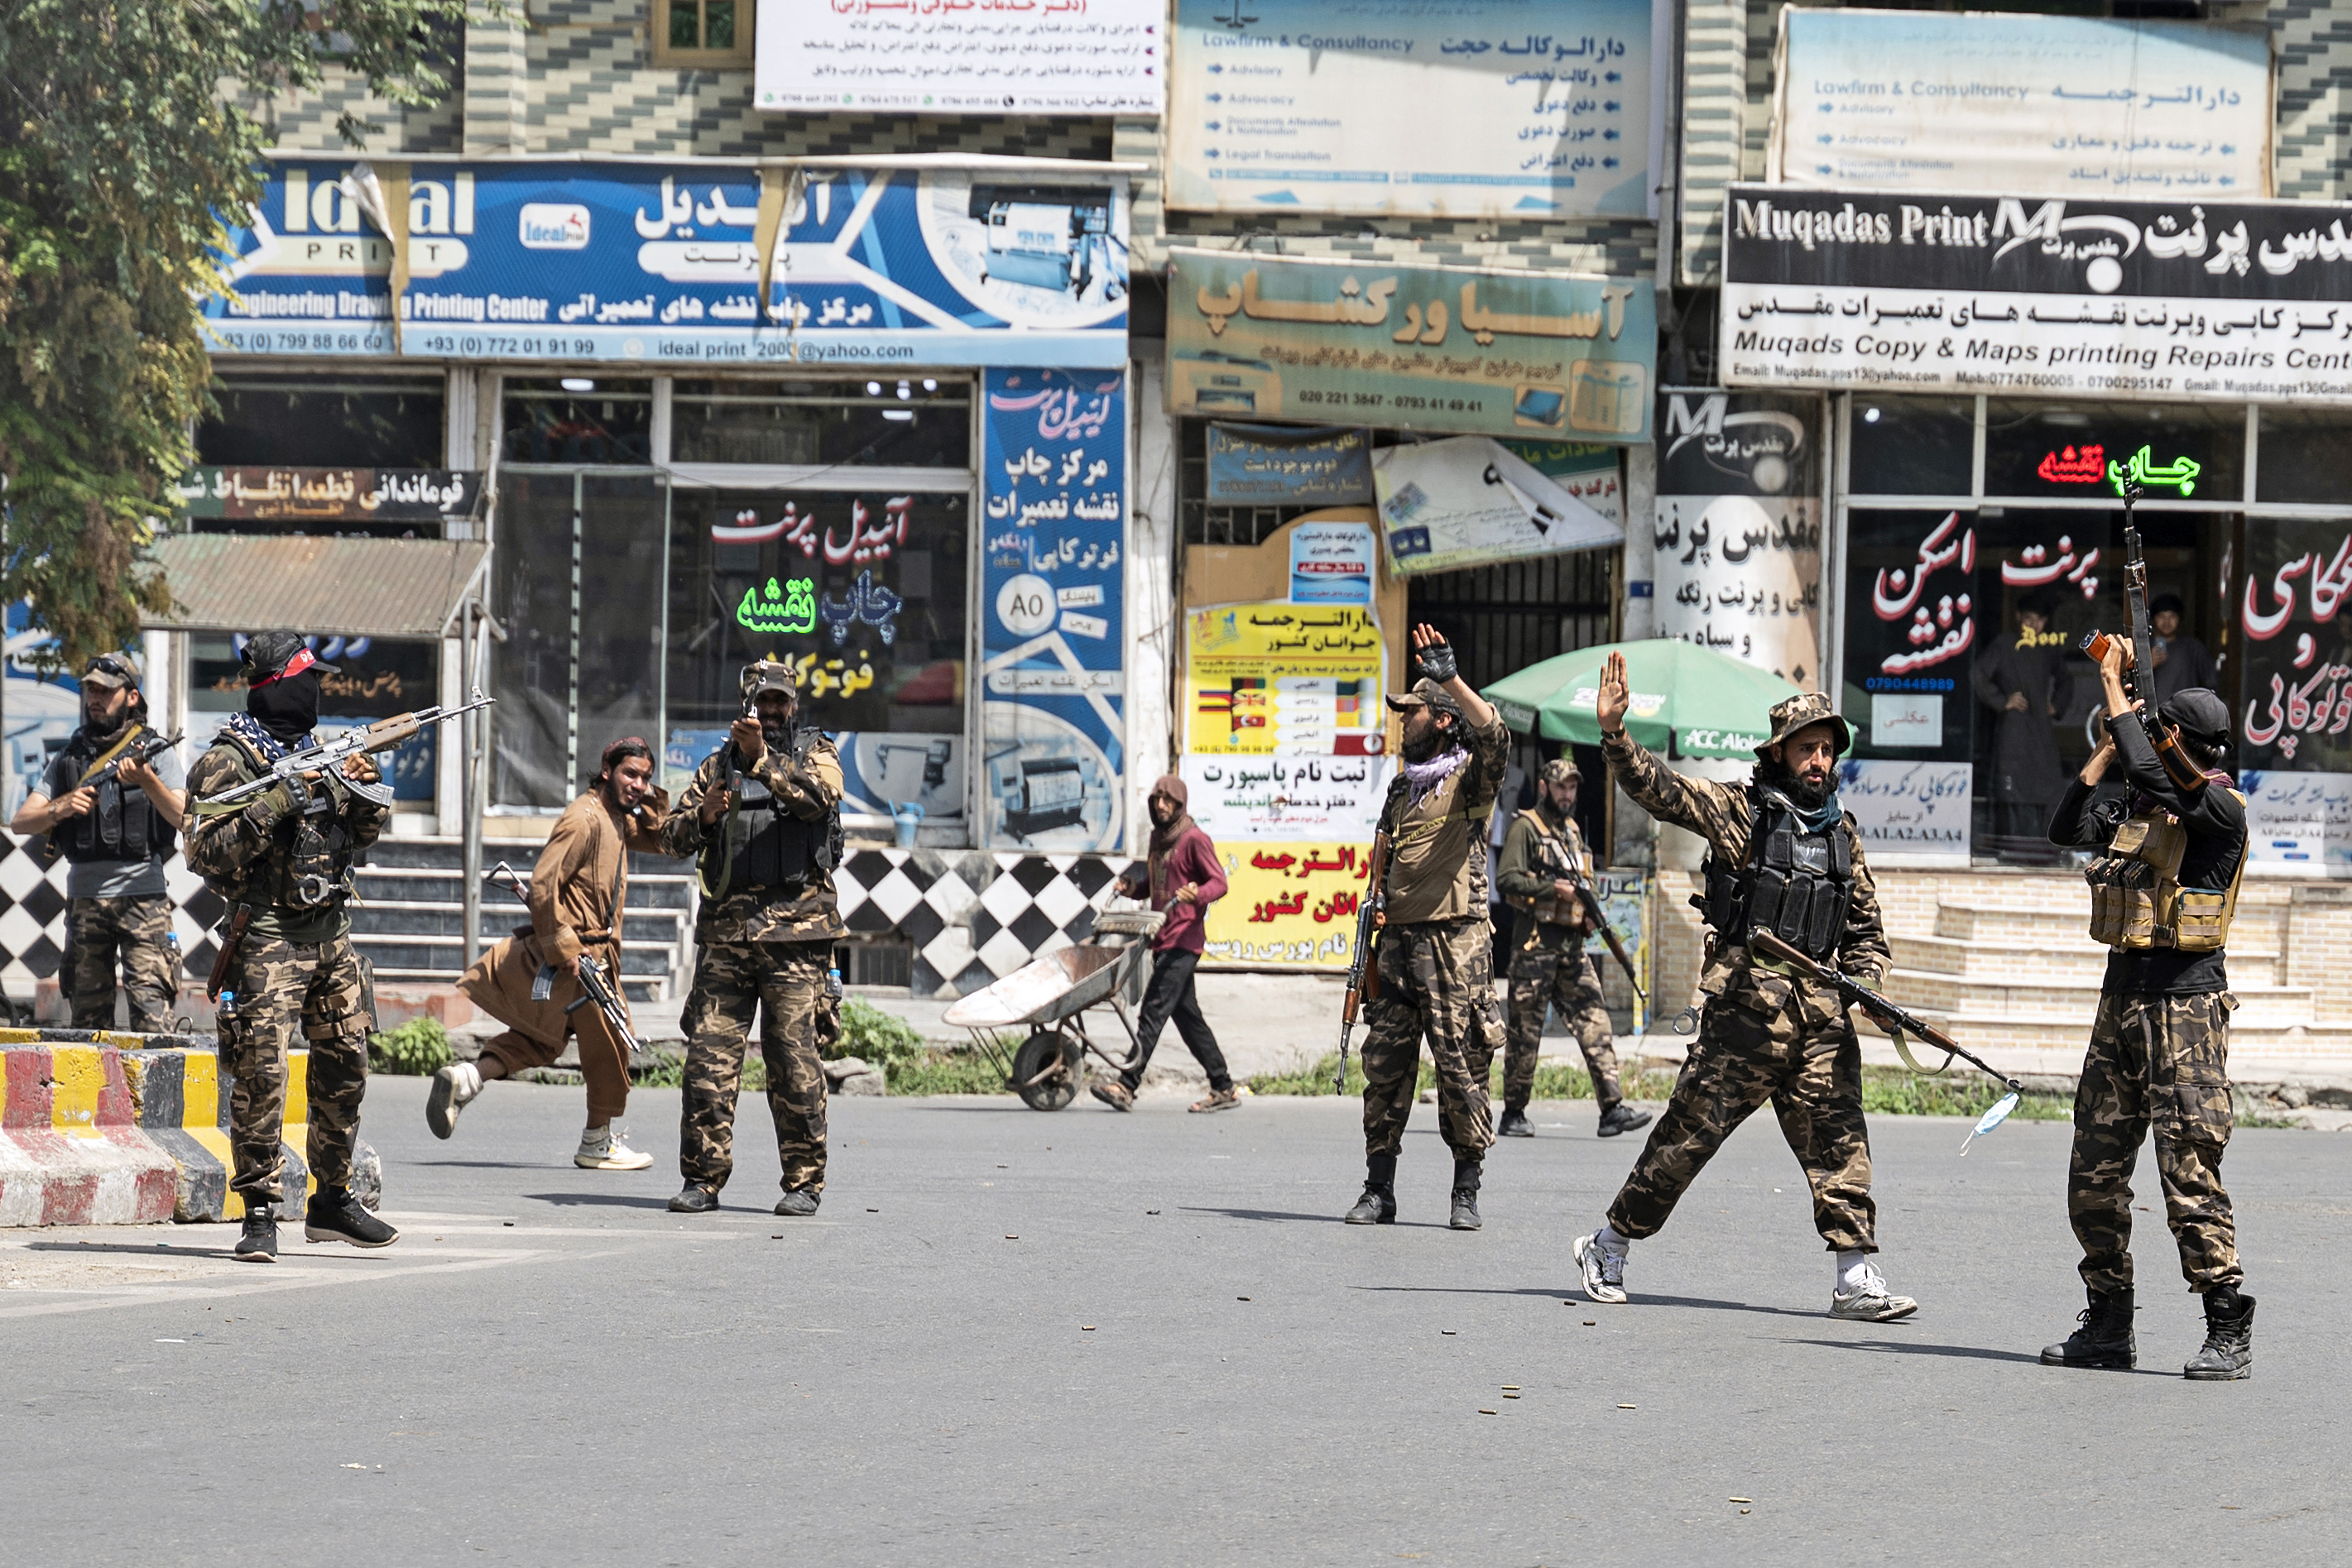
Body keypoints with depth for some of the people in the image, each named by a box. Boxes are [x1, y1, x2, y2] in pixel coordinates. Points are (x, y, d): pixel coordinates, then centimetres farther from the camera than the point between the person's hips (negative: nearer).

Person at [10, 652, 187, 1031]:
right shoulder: (71, 757, 13)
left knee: (150, 1001, -15)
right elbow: (21, 823, 8)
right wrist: (60, 809, -12)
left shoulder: (157, 752, 4)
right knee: (88, 1011, 6)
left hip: (142, 897, -4)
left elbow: (183, 818, -8)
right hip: (84, 898, 4)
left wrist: (146, 780, -23)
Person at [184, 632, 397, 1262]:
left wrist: (365, 794, 0)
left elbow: (360, 834, 21)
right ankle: (260, 1215, -8)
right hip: (268, 938, -7)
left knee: (345, 1068, 10)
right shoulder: (227, 762, -8)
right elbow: (208, 853, -17)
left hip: (331, 933, 7)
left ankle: (333, 1200, 21)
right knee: (262, 1074, -11)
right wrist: (280, 802, -22)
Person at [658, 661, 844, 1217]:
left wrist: (763, 759, -24)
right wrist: (702, 816, -8)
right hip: (725, 930, 3)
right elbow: (672, 837, 14)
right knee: (708, 1056, -3)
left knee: (794, 1060, -4)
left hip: (794, 930, -3)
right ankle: (703, 1179, 1)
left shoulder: (815, 752, 9)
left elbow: (819, 796, -14)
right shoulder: (718, 764, 18)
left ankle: (804, 1181, 2)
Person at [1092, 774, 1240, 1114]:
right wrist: (1134, 887, 6)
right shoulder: (1159, 838, 18)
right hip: (1163, 939, 9)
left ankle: (1127, 1085, -21)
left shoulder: (1193, 839, -7)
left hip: (1183, 940, -9)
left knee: (1154, 1010, -15)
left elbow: (1219, 882, -10)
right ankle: (1223, 1089, 15)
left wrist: (1197, 895, -29)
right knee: (1186, 1015, 10)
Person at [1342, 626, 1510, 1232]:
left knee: (1461, 1066, -5)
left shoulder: (1470, 777, 0)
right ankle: (1378, 1190, 6)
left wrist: (1451, 678, -29)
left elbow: (1494, 736, -23)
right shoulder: (1401, 787, 20)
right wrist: (1374, 912, 14)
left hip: (1454, 939, -6)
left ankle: (1466, 1191, 3)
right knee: (1384, 1063, 2)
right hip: (1399, 939, 6)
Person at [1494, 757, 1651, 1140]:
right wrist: (1550, 888, -22)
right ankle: (1513, 1115, 7)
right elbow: (1507, 879, -13)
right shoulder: (1526, 827, -2)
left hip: (1573, 945, 7)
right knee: (1526, 1030, -1)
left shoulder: (1572, 831, 21)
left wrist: (1587, 895, 9)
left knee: (1594, 1023, -4)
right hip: (1537, 942, -7)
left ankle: (1612, 1108, -10)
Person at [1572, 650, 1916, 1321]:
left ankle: (1857, 1280, -2)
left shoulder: (1842, 831, 17)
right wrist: (1614, 734, -23)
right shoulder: (1738, 810, 2)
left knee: (1838, 1135, -3)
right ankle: (1610, 1245, 13)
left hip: (1820, 1009, 5)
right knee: (1692, 1126, -1)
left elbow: (1866, 926, 22)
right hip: (1746, 1001, -4)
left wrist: (1864, 979, 4)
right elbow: (1657, 787, -8)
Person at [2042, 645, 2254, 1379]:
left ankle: (2229, 1332, -5)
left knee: (2190, 1175, -11)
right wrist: (2109, 742, 3)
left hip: (2186, 1008, -8)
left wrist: (2115, 689, -15)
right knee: (2095, 1175, 8)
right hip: (2121, 999, 8)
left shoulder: (2220, 809, -10)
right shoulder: (2138, 803, 14)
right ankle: (2108, 1326, 18)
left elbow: (2155, 775, -25)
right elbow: (2068, 827, 6)